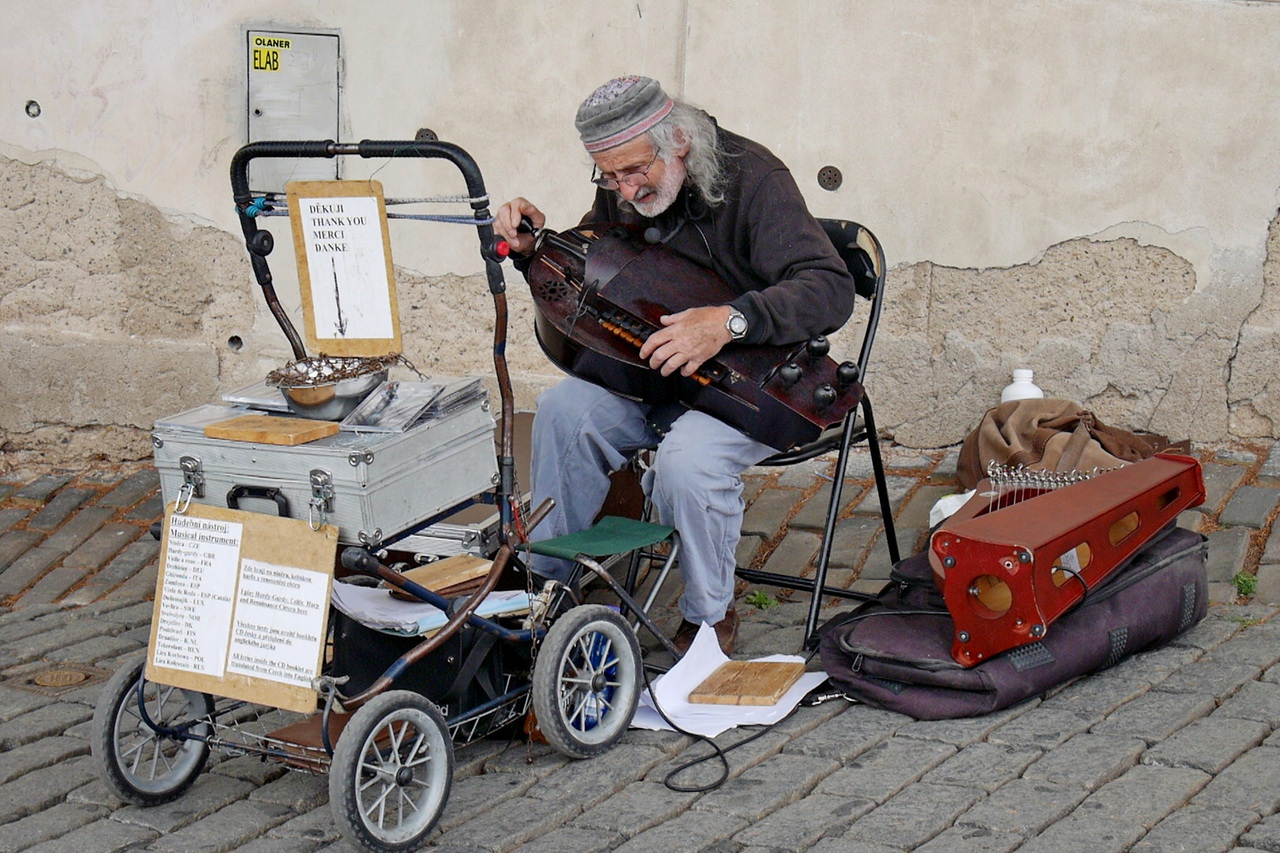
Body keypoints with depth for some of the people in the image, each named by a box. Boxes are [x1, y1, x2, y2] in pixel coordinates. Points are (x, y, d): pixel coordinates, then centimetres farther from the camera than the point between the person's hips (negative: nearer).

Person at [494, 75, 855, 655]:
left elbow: (832, 289, -30)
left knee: (687, 460, -33)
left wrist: (731, 322, -43)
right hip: (654, 369, 6)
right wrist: (533, 249, -4)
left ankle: (709, 618, -7)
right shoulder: (620, 193, 2)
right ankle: (547, 583, -3)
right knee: (565, 409, -19)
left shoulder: (750, 179, -19)